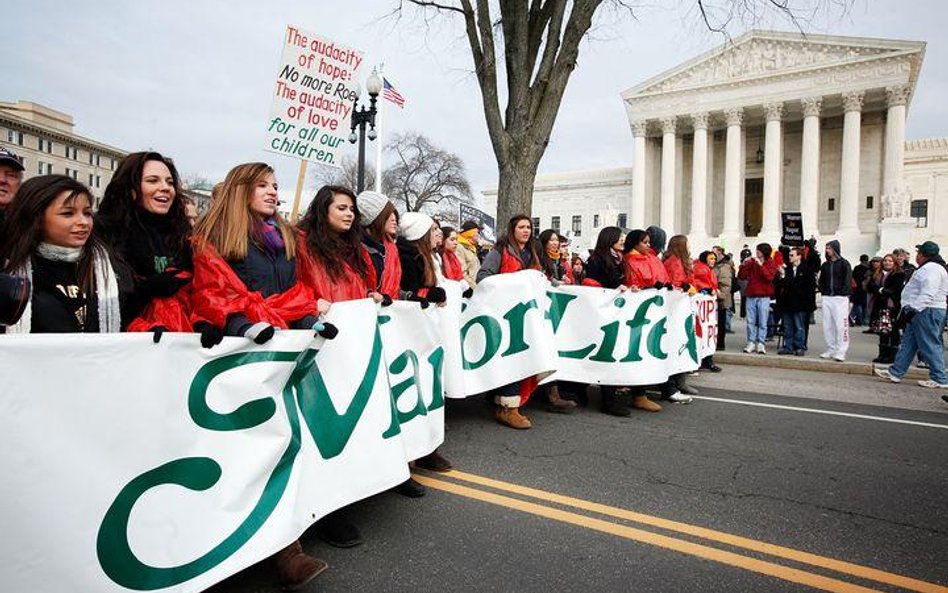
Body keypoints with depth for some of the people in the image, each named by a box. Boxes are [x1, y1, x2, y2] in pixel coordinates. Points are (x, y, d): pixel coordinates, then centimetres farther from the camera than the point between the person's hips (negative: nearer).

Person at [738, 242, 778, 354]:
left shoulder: (771, 264, 3)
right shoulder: (751, 262, 10)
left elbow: (769, 277, -14)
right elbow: (741, 276, 6)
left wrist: (761, 265, -19)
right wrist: (744, 265, -8)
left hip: (764, 297, -3)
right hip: (751, 296, 3)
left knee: (762, 322, -2)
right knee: (750, 321, 3)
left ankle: (760, 344, 3)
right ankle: (751, 343, 8)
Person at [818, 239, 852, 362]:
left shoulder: (844, 263, 0)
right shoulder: (825, 265, 15)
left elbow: (848, 281, -5)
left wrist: (845, 294, -12)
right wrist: (822, 291, 6)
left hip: (840, 298, -5)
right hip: (827, 298, 6)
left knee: (841, 325, -8)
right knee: (827, 325, 5)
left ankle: (841, 352, -6)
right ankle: (830, 350, 12)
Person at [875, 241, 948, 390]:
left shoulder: (931, 269, -16)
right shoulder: (927, 268, 19)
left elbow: (927, 295, -25)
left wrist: (912, 309, -27)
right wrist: (910, 309, 22)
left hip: (927, 312, -11)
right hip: (921, 312, 11)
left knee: (930, 346, -5)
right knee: (908, 343, 11)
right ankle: (895, 373, 15)